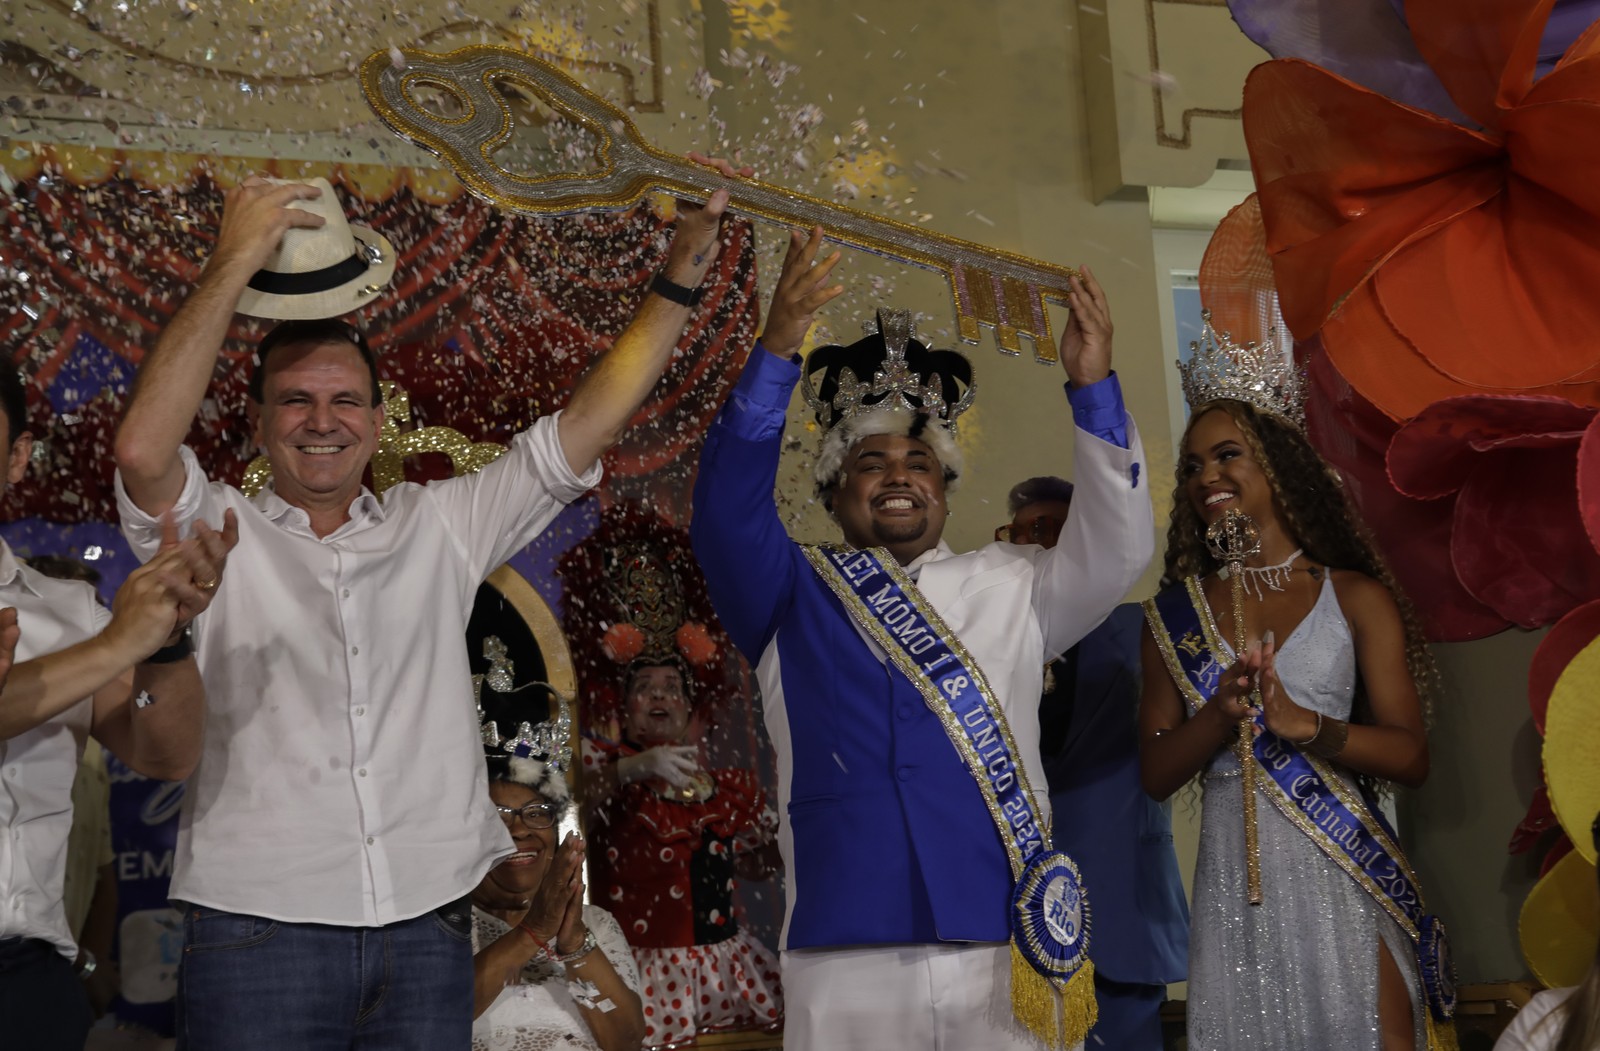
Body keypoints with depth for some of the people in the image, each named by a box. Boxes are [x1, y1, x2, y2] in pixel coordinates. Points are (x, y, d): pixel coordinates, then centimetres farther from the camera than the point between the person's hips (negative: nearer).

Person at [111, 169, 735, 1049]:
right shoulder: (216, 534, 4)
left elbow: (584, 429, 10)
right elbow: (143, 449, -16)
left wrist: (675, 285, 5)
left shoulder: (439, 528, 13)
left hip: (428, 929, 3)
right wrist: (235, 264, -14)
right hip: (260, 926, -3)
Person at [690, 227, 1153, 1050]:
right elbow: (726, 509, -6)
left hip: (1007, 956, 2)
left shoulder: (1008, 587, 15)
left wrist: (1093, 387, -5)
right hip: (847, 958, -2)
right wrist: (776, 351, -18)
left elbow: (1113, 553, 5)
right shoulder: (789, 594, 9)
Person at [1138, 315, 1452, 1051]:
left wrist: (1303, 722, -17)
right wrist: (1220, 714, -14)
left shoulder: (1357, 598, 2)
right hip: (1234, 878, 2)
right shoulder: (1173, 616, 7)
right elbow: (1154, 774, 3)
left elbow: (1411, 756, -3)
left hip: (1343, 875, -1)